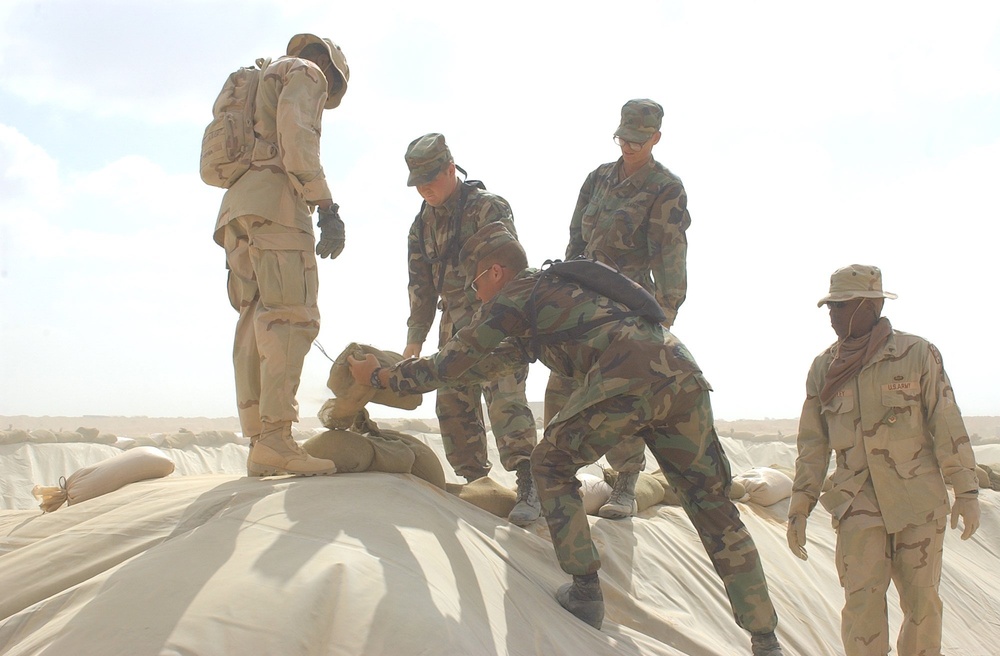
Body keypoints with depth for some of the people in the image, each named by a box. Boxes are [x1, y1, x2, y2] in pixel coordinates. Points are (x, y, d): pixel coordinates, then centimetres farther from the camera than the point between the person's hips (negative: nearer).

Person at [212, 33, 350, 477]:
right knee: (291, 315, -17)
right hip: (274, 200, -9)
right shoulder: (305, 73, 10)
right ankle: (274, 440, -28)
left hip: (235, 209, 9)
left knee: (257, 324, 1)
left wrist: (237, 248, 22)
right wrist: (325, 205, -18)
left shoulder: (262, 83, 35)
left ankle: (258, 444, -6)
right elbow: (296, 136, -11)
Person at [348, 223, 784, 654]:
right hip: (684, 376, 8)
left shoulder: (516, 295, 12)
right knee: (714, 508, 12)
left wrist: (380, 376, 27)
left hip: (627, 380, -8)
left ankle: (585, 593, 10)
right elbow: (498, 358, 47)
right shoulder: (552, 290, 35)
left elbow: (453, 363, 14)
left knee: (550, 466, 14)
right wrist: (412, 368, 51)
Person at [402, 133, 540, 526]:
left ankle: (528, 486, -23)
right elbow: (421, 287, 15)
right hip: (456, 325, 8)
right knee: (453, 406, 5)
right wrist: (415, 340, 9)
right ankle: (476, 482, 16)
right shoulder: (422, 225, 12)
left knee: (504, 398, -20)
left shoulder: (488, 208, -10)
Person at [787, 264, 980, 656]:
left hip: (918, 499, -1)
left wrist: (966, 492, -6)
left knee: (921, 600, 6)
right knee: (863, 601, -8)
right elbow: (813, 443, 9)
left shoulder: (917, 354, -2)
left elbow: (947, 425, -3)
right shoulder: (823, 368, 6)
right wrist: (799, 507, 5)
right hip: (859, 503, 2)